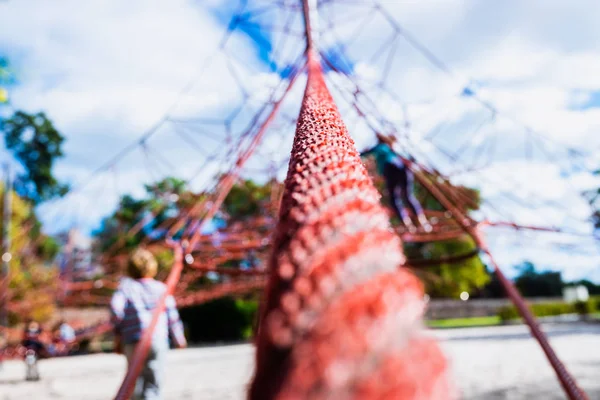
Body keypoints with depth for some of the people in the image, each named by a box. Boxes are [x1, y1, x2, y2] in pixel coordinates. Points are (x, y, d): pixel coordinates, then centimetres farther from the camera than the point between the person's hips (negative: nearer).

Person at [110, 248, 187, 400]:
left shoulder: (126, 286, 6)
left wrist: (118, 331, 3)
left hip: (133, 342, 0)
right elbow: (172, 317, 9)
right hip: (158, 340, 0)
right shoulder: (161, 288, 10)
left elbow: (115, 308, -11)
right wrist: (179, 339, 22)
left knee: (136, 382, 18)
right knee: (153, 386, 1)